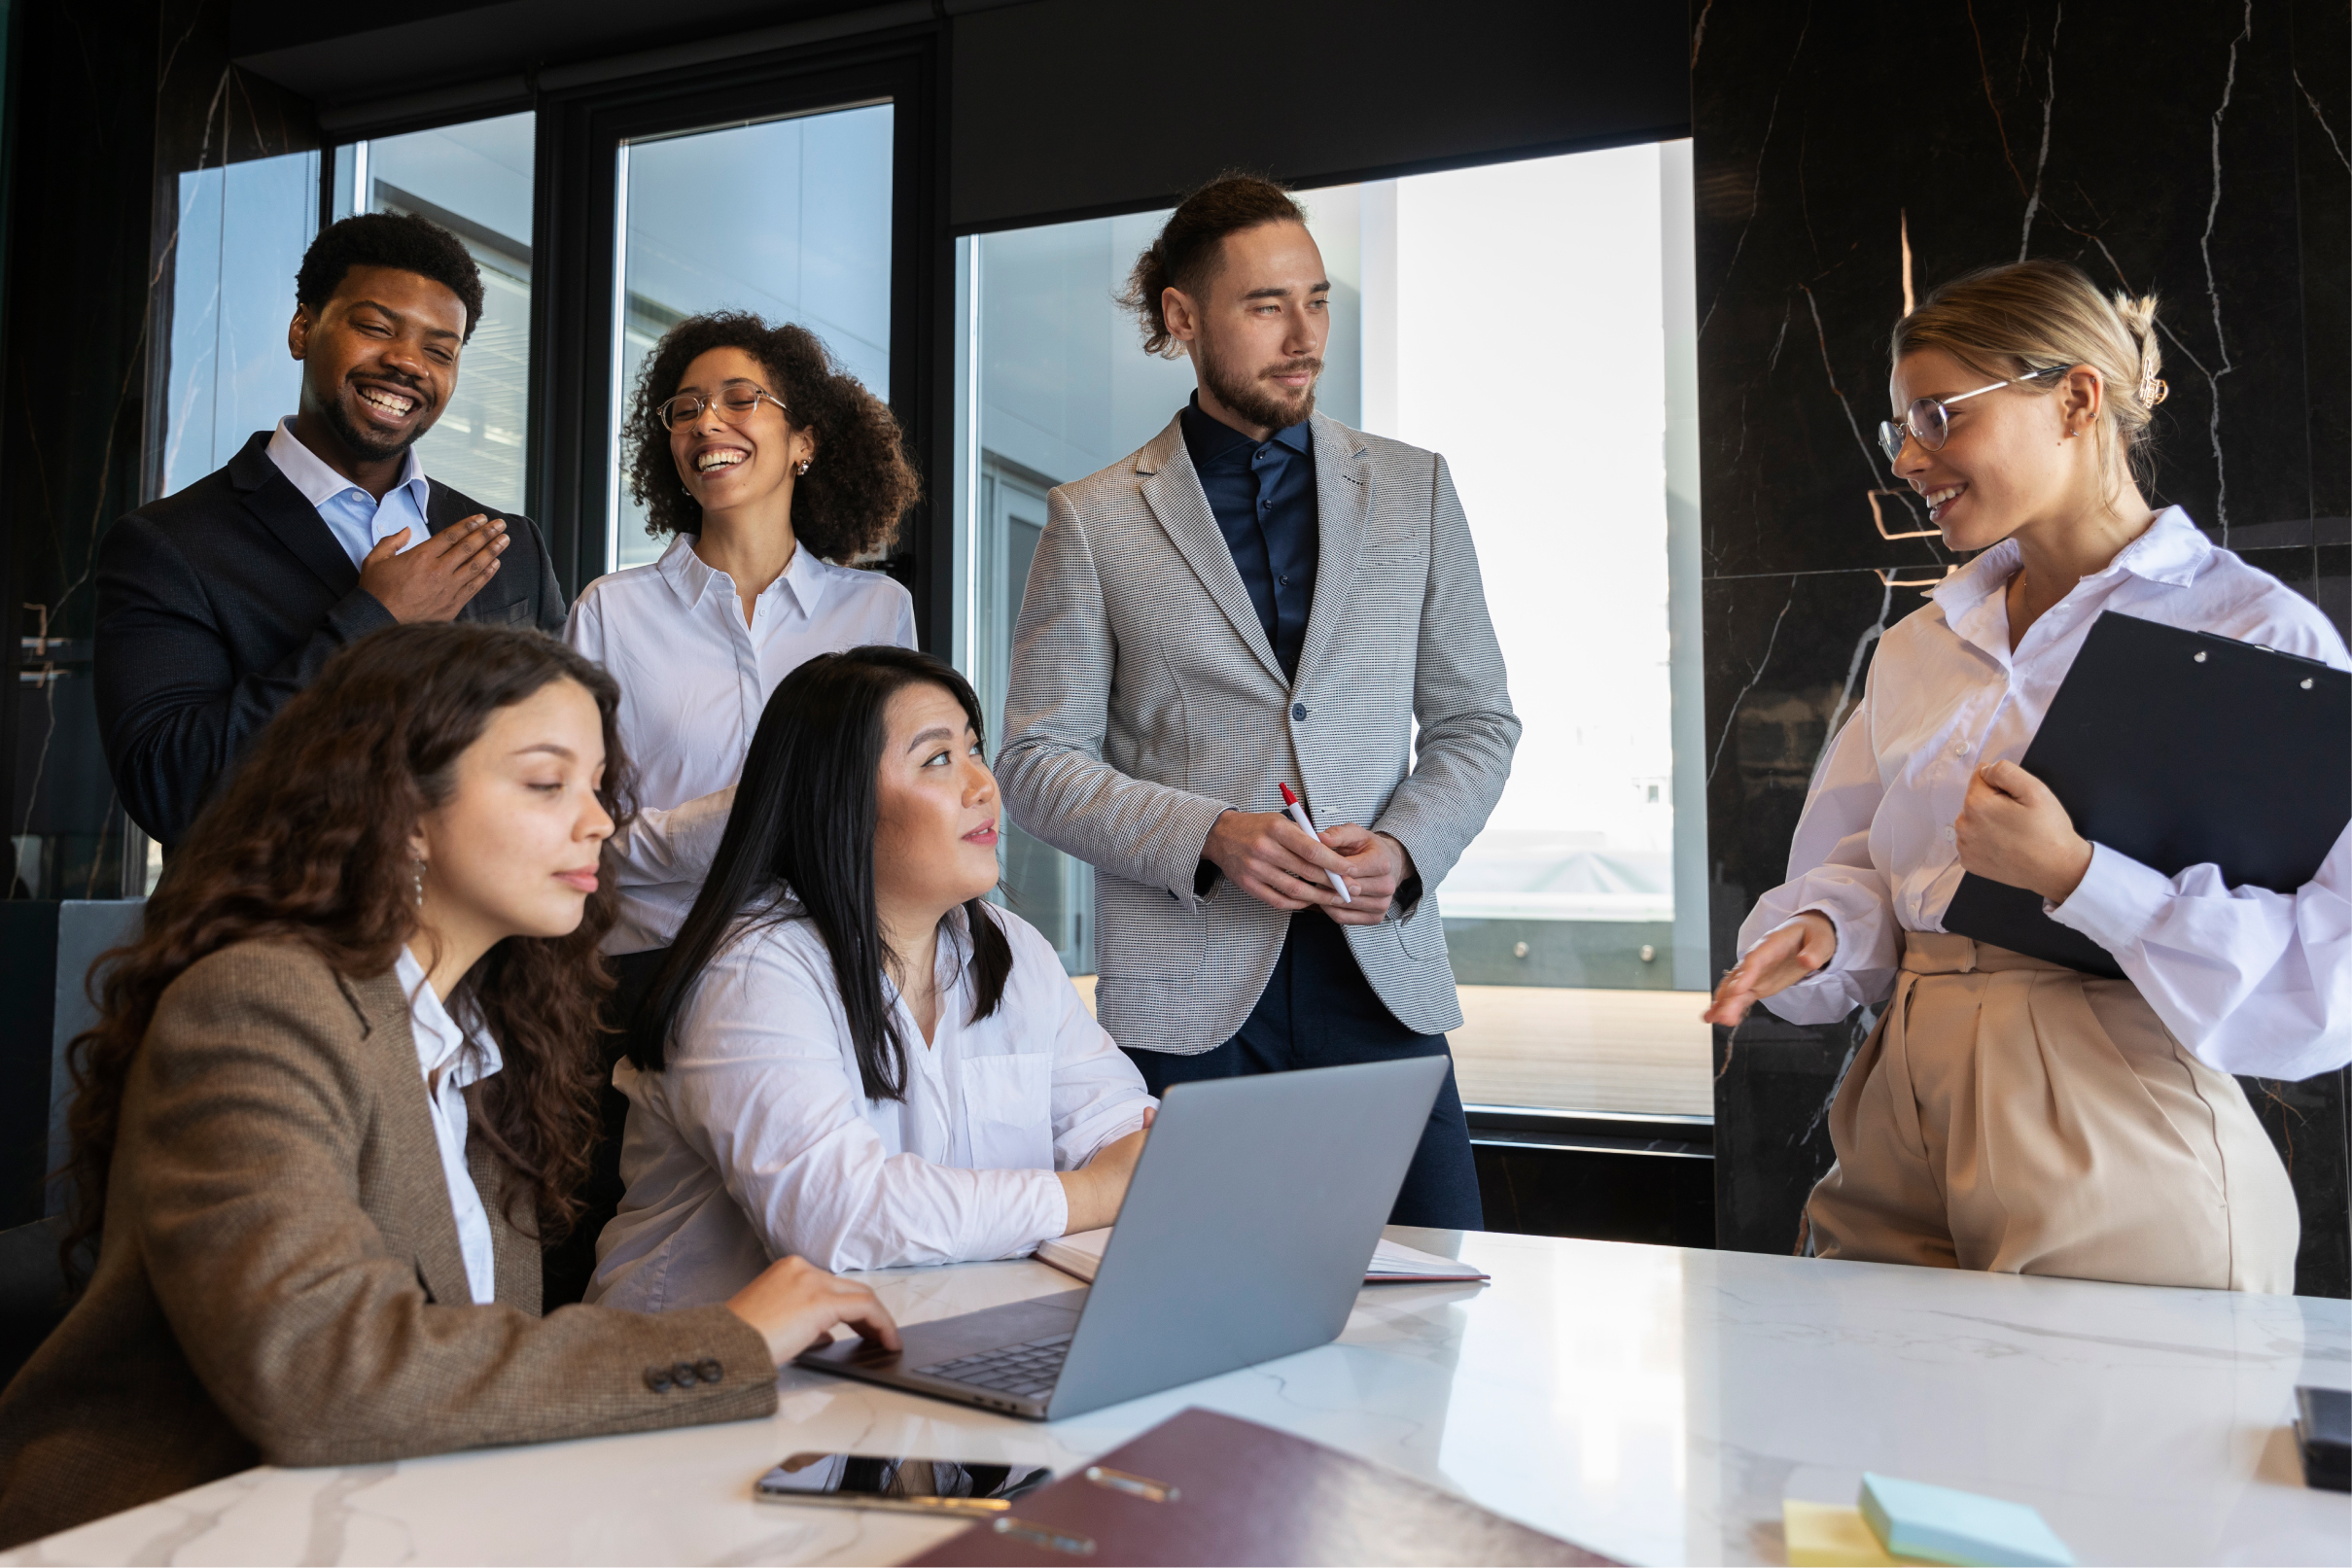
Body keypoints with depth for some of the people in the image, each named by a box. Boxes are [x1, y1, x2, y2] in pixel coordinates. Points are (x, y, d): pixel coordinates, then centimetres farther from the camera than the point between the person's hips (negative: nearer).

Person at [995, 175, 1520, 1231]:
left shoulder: (1415, 491, 11)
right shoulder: (1094, 520, 4)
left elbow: (1476, 721, 13)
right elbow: (1039, 761, 1)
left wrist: (1406, 848, -6)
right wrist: (1208, 836, -14)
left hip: (1382, 975, 2)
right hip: (1183, 996, -2)